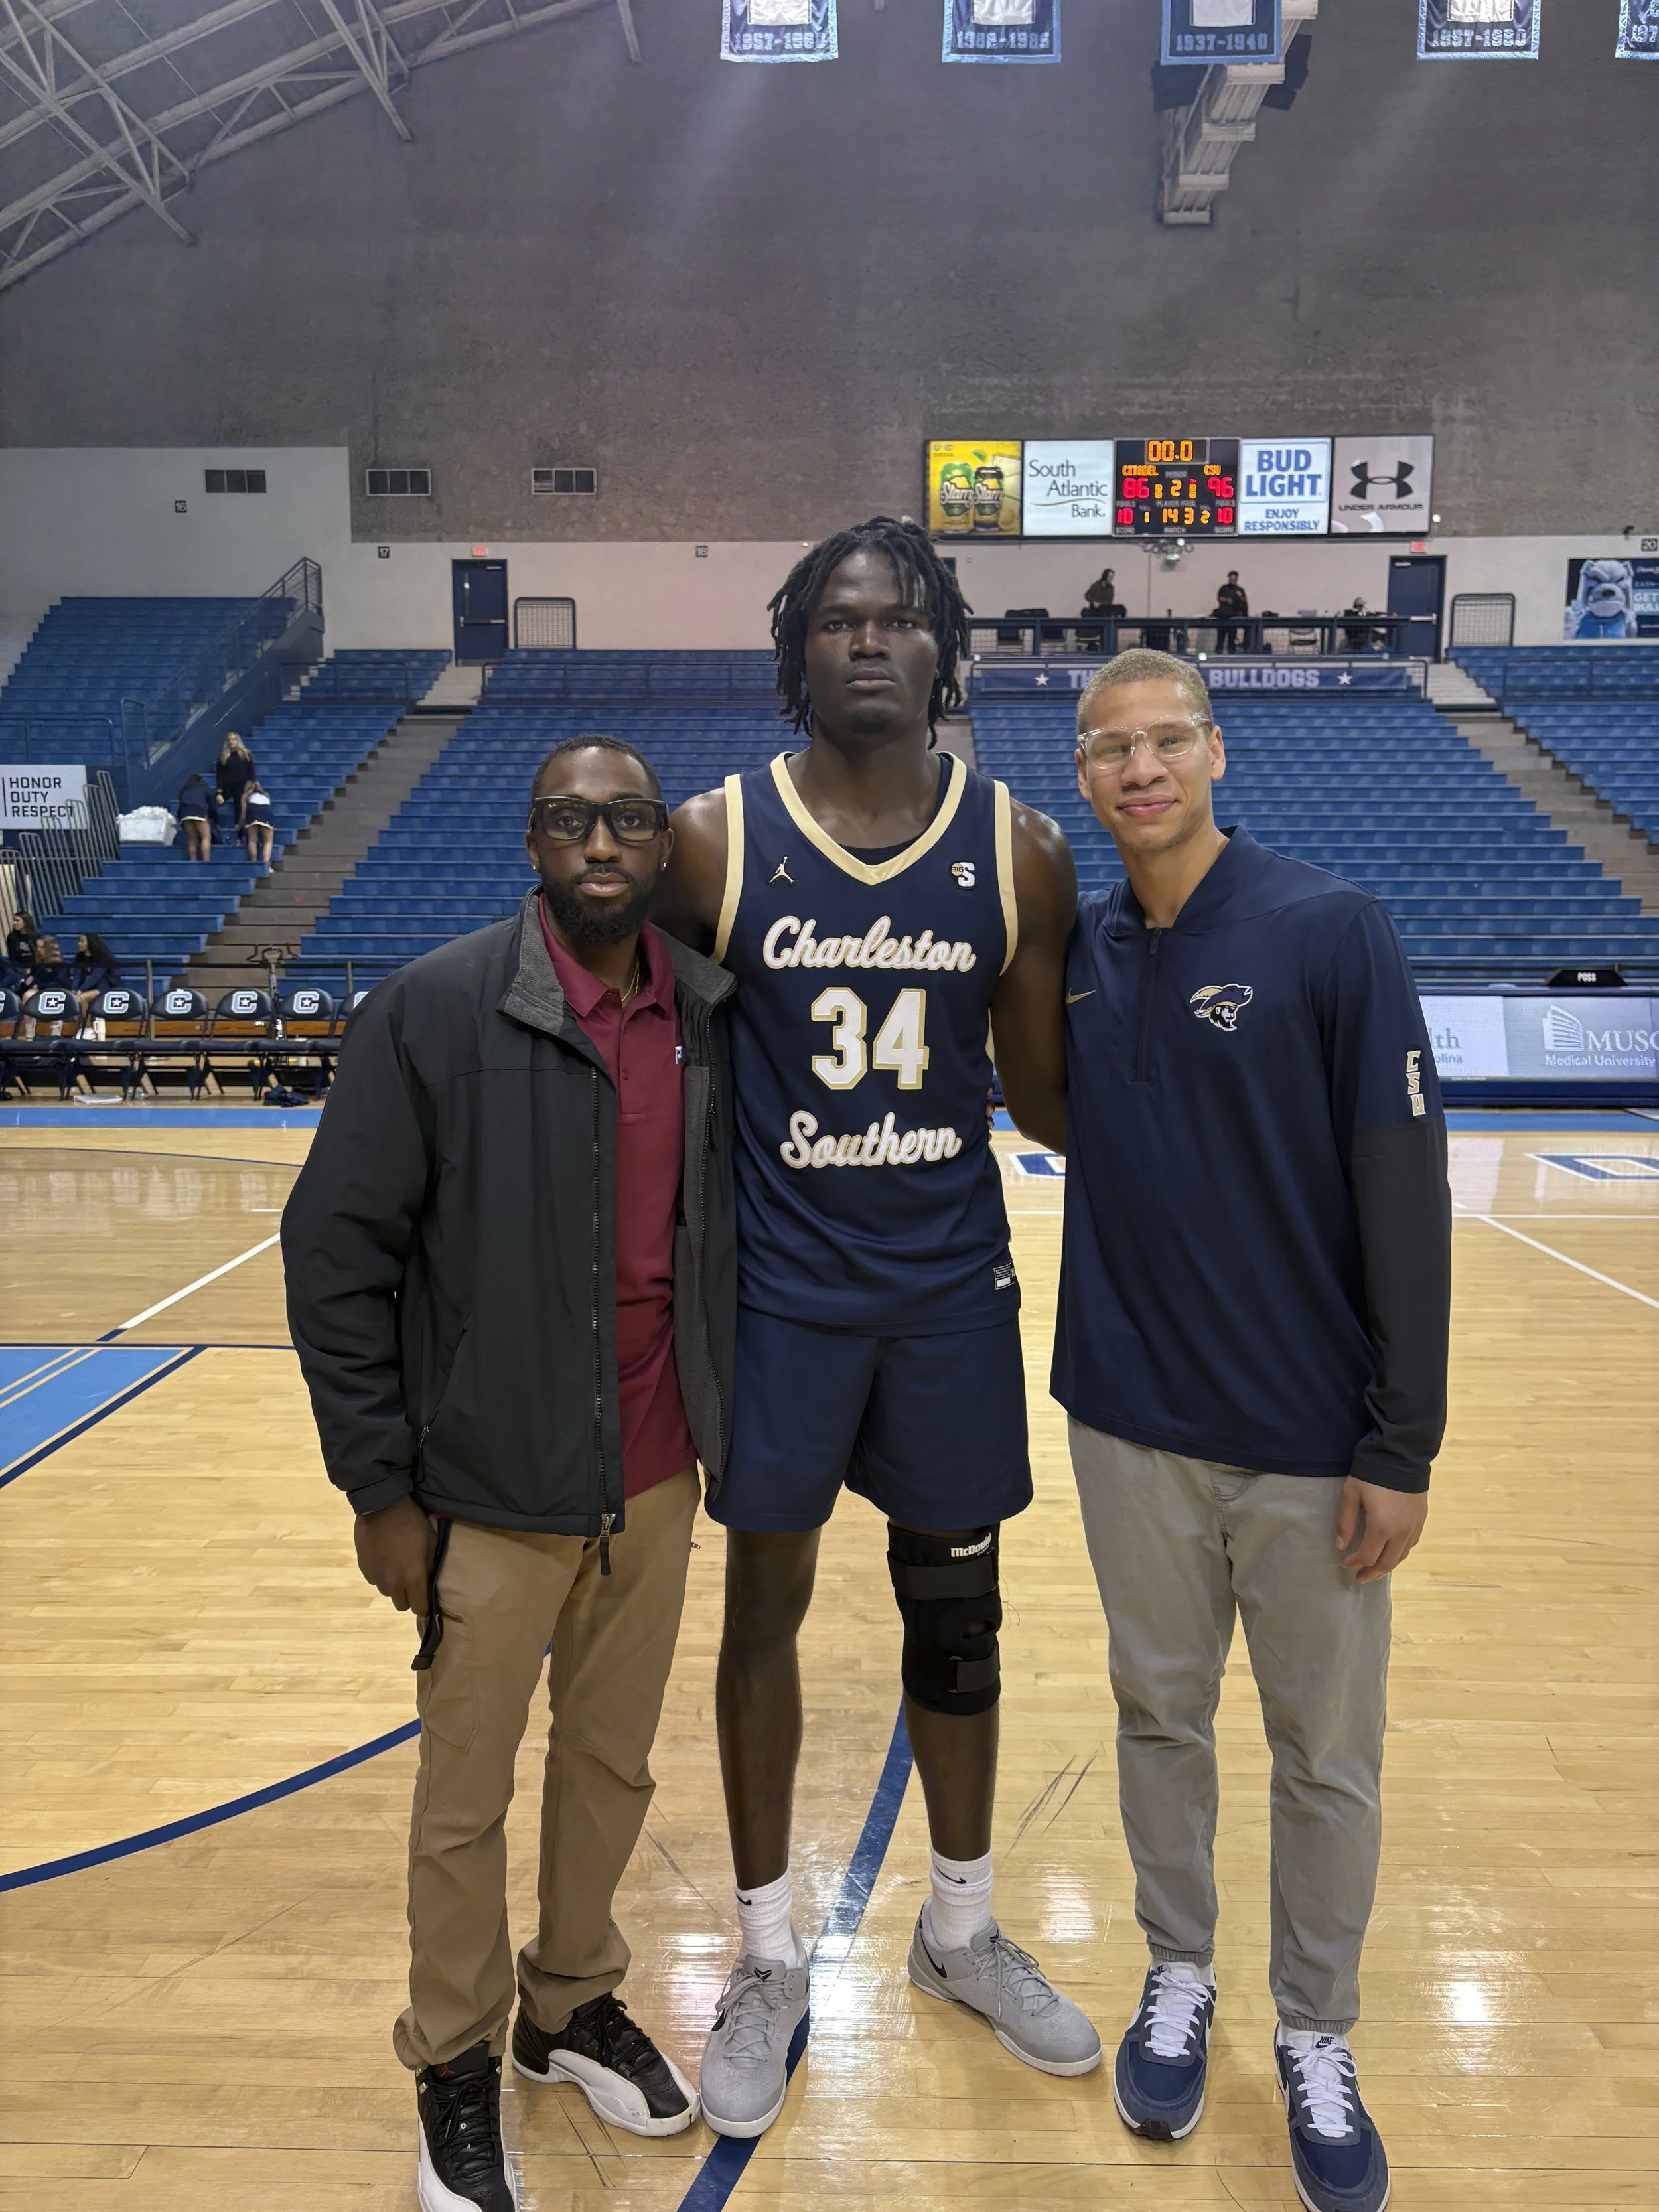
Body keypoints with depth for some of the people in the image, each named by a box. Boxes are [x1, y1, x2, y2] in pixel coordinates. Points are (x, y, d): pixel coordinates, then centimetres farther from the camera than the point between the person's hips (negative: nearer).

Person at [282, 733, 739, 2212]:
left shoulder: (709, 1016, -1)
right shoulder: (434, 1011, -14)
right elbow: (335, 1255, -11)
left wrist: (720, 1421, 9)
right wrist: (382, 1488, -9)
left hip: (657, 1483, 4)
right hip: (492, 1495, -4)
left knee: (615, 1767, 20)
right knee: (465, 1803, 14)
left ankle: (573, 2004, 45)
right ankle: (457, 2063, 39)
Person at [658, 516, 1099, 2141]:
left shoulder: (1020, 849, -3)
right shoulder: (714, 838, -7)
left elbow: (1044, 1085, 5)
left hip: (952, 1284, 2)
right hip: (776, 1288, -1)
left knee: (955, 1606, 15)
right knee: (764, 1602, 11)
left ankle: (962, 1930, 40)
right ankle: (768, 1960, 34)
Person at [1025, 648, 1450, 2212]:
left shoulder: (1331, 929, -11)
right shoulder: (1074, 951, 1)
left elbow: (1405, 1191, -11)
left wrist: (1403, 1448, -11)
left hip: (1308, 1439, -3)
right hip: (1131, 1423, 3)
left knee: (1326, 1757, 13)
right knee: (1159, 1715, 18)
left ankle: (1316, 2040, 35)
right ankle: (1177, 1979, 40)